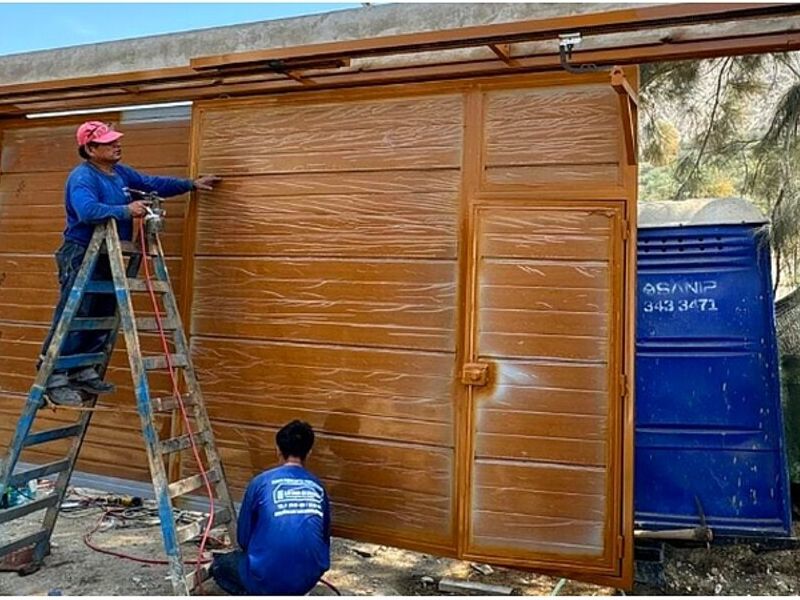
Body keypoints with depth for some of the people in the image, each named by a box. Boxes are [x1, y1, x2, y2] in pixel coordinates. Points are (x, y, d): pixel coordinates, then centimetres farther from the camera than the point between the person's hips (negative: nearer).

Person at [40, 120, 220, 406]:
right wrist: (126, 210, -35)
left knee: (102, 319, 12)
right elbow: (88, 210, -34)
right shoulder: (82, 177, -16)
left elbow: (154, 184, 22)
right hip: (82, 257, -9)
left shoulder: (121, 173, 11)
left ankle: (84, 372, 22)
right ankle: (54, 379, -3)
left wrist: (192, 184, 22)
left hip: (108, 258, 9)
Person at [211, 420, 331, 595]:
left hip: (267, 578, -4)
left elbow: (243, 537, 5)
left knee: (219, 566, 24)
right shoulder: (318, 488, 6)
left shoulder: (261, 482, -4)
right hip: (308, 579, 5)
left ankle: (257, 596, 2)